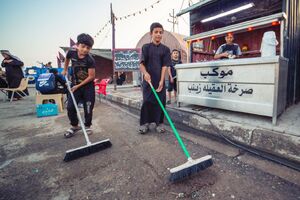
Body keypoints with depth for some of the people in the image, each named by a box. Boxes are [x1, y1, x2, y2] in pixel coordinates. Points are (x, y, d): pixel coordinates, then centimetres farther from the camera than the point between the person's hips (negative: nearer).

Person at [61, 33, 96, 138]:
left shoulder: (90, 60, -21)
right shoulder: (71, 52, -8)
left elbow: (91, 76, -19)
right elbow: (67, 59, 18)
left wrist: (79, 86, -15)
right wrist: (65, 70, 19)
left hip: (88, 86, -3)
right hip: (74, 84, 4)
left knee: (88, 108, 2)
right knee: (70, 107, 1)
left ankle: (87, 126, 23)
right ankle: (74, 126, 21)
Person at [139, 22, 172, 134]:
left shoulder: (165, 49, 6)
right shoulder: (146, 47, 5)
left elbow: (165, 66, -2)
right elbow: (141, 64, -5)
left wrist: (161, 81, -12)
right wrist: (145, 73, -25)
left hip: (160, 80, 1)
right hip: (148, 80, -1)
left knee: (160, 101, 4)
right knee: (146, 101, 2)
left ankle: (159, 123, 17)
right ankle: (145, 123, 14)